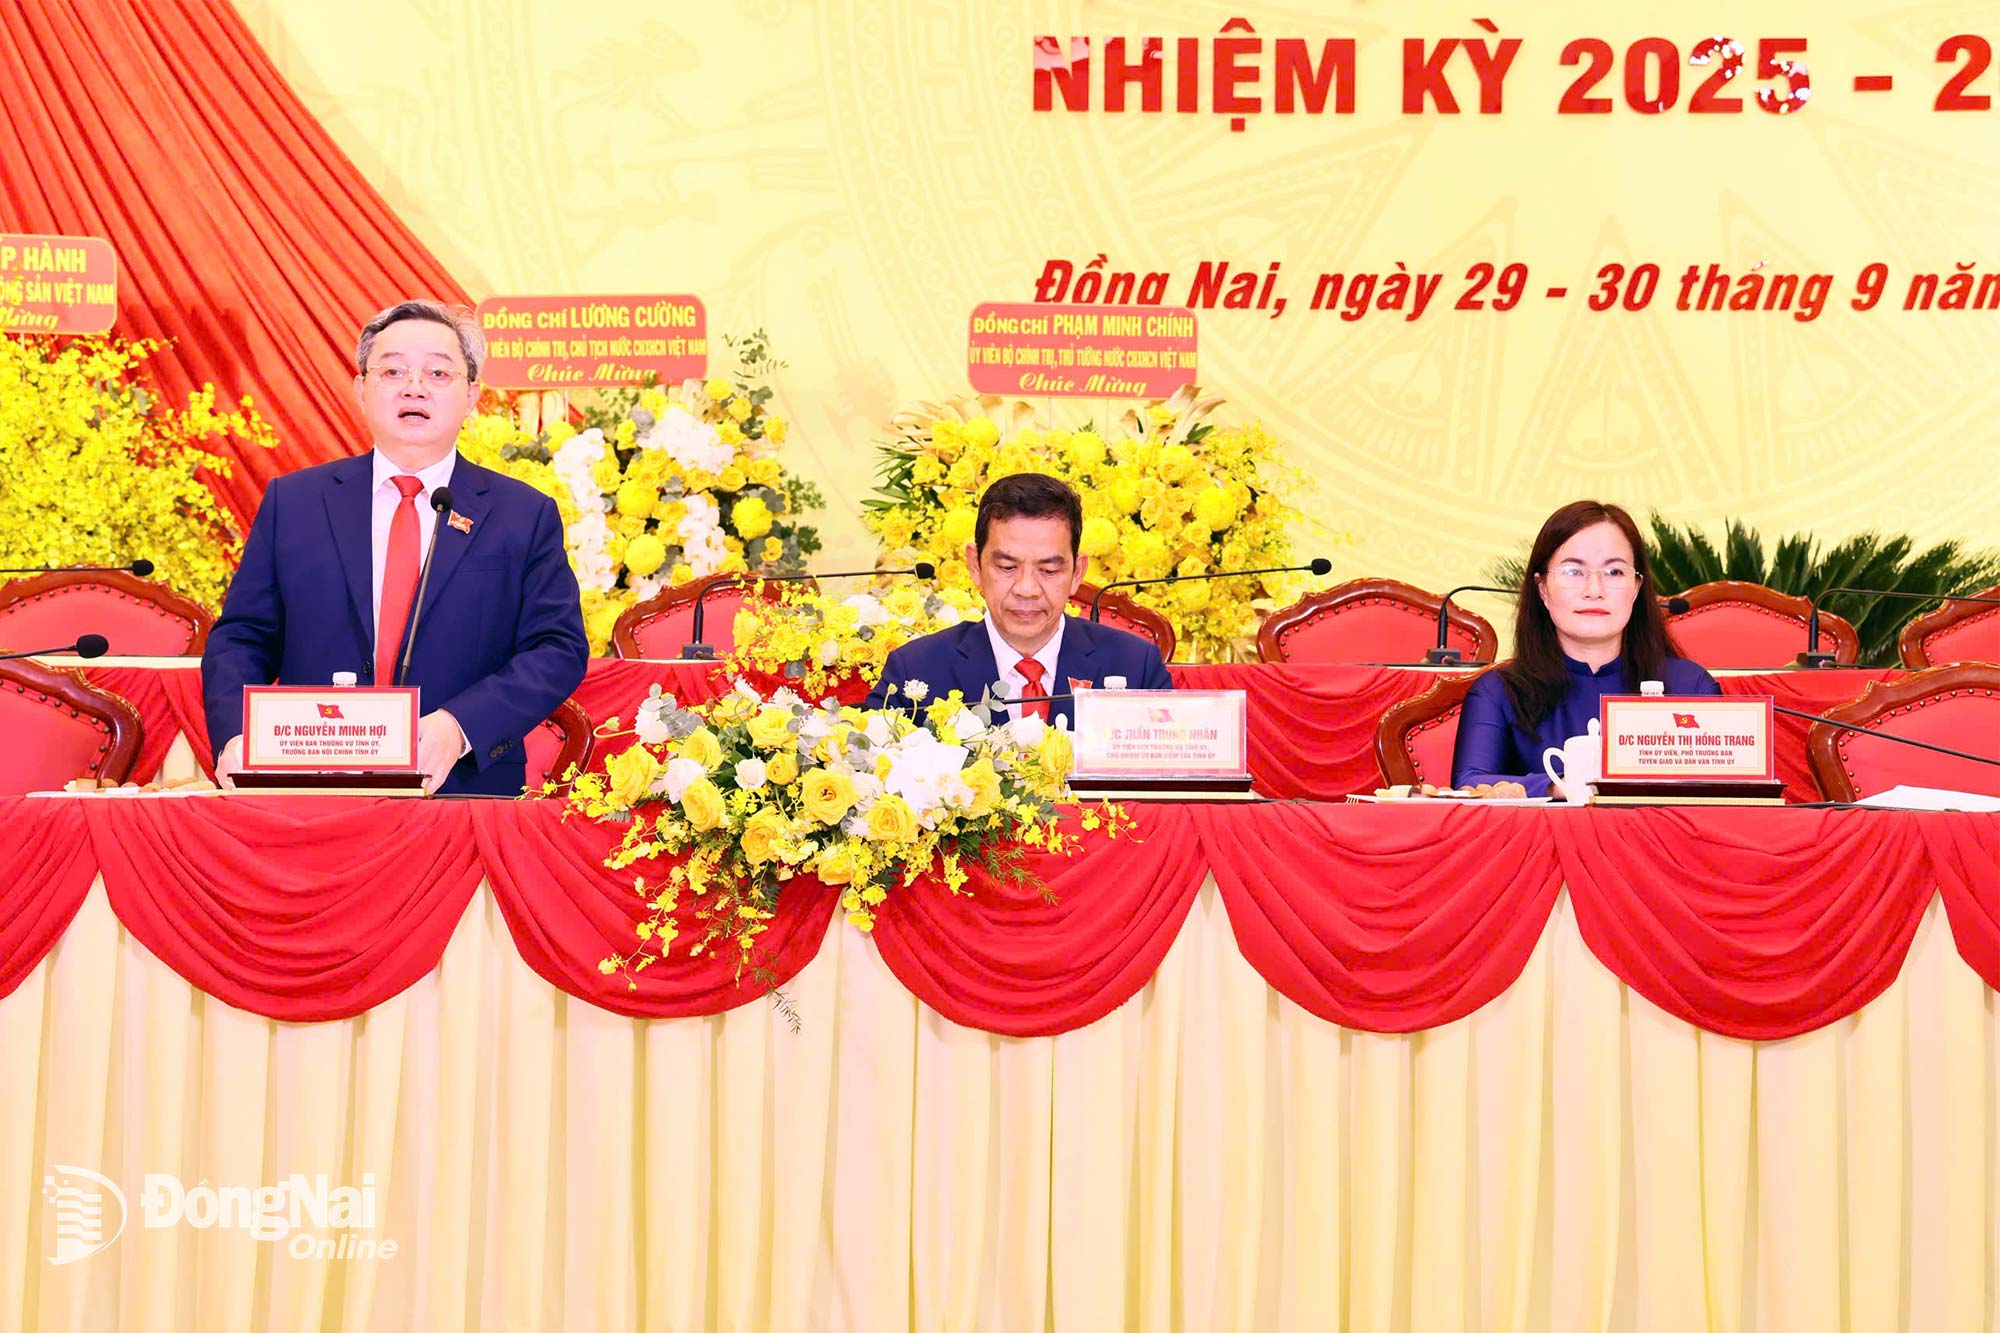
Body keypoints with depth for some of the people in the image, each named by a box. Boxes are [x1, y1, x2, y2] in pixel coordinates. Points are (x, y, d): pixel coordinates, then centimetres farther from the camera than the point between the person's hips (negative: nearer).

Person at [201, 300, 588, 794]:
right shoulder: (291, 502, 13)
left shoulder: (526, 516, 9)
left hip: (464, 792, -1)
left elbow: (558, 650, 2)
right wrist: (235, 737, -7)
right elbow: (240, 638, 13)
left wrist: (459, 726, -14)